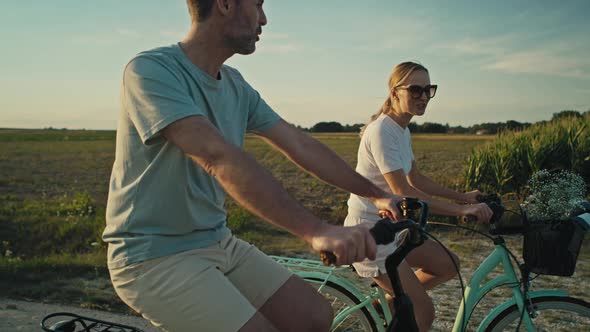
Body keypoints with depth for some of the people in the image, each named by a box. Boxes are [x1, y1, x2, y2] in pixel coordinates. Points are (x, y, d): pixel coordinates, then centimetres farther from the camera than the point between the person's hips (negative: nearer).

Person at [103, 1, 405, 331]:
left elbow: (301, 146, 9)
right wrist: (317, 230, -41)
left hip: (217, 242, 8)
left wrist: (377, 194, 9)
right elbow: (219, 158, -33)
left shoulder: (236, 86, 5)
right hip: (155, 257, -7)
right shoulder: (152, 70, -20)